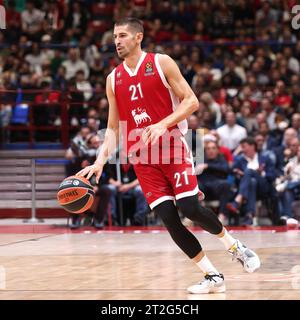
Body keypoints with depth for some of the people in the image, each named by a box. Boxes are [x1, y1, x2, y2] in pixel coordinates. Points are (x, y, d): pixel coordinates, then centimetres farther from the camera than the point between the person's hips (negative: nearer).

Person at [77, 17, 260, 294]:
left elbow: (191, 101, -5)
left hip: (172, 146, -4)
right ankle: (213, 277, 3)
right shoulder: (113, 79, 11)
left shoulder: (161, 63, -2)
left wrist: (163, 124, -20)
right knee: (169, 219, -7)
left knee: (190, 208, -16)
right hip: (142, 157, 4)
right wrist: (99, 162, 0)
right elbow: (113, 129, 13)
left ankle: (234, 245, 13)